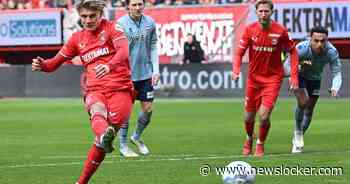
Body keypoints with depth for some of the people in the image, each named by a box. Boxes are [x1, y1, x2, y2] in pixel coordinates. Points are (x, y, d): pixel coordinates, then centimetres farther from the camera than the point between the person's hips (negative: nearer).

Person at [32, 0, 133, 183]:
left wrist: (109, 66, -36)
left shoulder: (112, 28, 5)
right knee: (97, 110, -35)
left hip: (120, 89, -2)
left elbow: (124, 51, -15)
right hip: (94, 90, 2)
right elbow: (55, 62, 24)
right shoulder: (77, 38, 19)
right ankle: (104, 135, -69)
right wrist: (42, 65, -1)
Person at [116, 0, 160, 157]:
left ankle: (137, 137, 29)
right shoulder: (121, 24, -10)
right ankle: (123, 146, 12)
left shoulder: (150, 23, 3)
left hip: (145, 73, 4)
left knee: (148, 108, 5)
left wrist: (155, 70, 5)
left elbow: (153, 48, 11)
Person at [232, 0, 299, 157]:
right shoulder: (250, 29, -9)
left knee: (264, 116, -15)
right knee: (248, 117, 10)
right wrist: (236, 70, -20)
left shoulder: (280, 31, -13)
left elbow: (292, 52, 1)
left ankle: (260, 144, 13)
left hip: (273, 78, -2)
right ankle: (249, 139, 43)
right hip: (253, 78, 2)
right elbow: (239, 52, -2)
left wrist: (294, 76, -6)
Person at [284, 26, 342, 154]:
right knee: (303, 101, -27)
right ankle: (298, 132, -2)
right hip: (299, 76, -3)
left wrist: (335, 88, -45)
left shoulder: (332, 52, -31)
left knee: (309, 110, 10)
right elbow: (287, 64, -27)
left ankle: (297, 141, 32)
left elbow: (337, 73, -26)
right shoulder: (301, 49, -36)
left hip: (315, 79, 3)